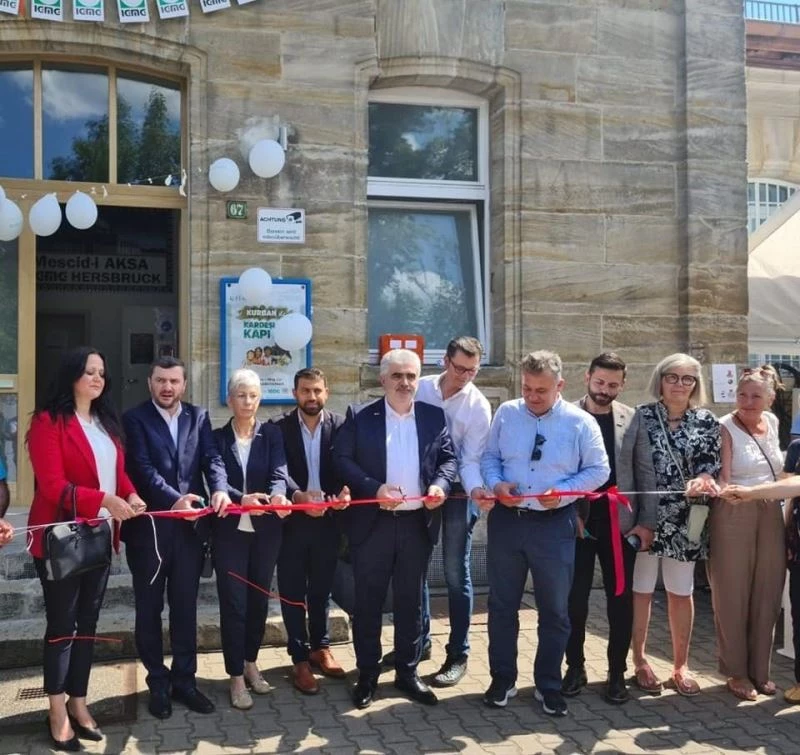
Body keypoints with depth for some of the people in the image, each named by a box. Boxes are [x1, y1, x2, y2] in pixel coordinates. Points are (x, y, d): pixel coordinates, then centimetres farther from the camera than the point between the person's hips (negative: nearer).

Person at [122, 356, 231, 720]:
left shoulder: (198, 417, 9)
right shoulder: (135, 419, -3)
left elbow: (212, 458, -2)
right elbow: (142, 468, -15)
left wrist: (220, 488, -23)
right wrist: (174, 499, -29)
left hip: (190, 525, 3)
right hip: (148, 526, -3)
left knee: (185, 606, 12)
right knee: (149, 608, 10)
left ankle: (184, 679, 24)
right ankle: (158, 683, 24)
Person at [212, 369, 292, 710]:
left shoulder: (272, 434, 3)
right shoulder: (217, 437, 1)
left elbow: (279, 471, -12)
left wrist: (278, 494, -35)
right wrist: (241, 498, -31)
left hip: (265, 529, 2)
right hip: (230, 531, -1)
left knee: (259, 599, 12)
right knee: (233, 603, 1)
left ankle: (251, 662, 31)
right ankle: (236, 676, 11)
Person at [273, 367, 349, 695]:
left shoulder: (341, 425, 0)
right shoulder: (280, 428, -4)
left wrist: (345, 490, -28)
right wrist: (297, 495, -34)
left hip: (327, 520, 2)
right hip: (292, 520, -1)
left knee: (321, 589, 16)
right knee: (293, 592, 6)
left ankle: (320, 647, 33)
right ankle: (300, 658, 17)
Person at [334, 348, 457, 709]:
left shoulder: (434, 416, 6)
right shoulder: (359, 416, -1)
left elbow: (448, 457, 7)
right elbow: (342, 459, -6)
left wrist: (440, 485, -13)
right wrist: (374, 488, -18)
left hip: (418, 523, 2)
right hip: (372, 522, -2)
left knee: (411, 600, 12)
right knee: (368, 600, 6)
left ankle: (407, 672, 26)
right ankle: (367, 675, 19)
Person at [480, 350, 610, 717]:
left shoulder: (581, 422, -5)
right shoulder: (505, 413, 1)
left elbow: (598, 469, -2)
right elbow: (489, 457, 8)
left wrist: (563, 492, -17)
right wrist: (496, 484, -13)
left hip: (555, 524, -1)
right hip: (506, 520, 2)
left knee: (554, 609, 9)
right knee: (502, 604, 11)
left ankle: (548, 685, 26)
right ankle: (502, 679, 28)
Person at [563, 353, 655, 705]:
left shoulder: (633, 420, 3)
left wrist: (646, 521, -2)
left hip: (621, 523, 1)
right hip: (578, 521, -1)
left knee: (621, 599, 6)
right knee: (575, 599, 4)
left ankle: (617, 673, 18)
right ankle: (575, 668, 20)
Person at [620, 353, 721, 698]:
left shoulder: (707, 422, 4)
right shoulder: (642, 416, -3)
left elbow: (711, 468, 2)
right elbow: (624, 465, -5)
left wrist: (701, 482, -21)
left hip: (685, 521, 2)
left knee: (681, 593, 11)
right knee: (641, 591, 7)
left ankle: (680, 665, 25)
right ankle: (640, 662, 23)